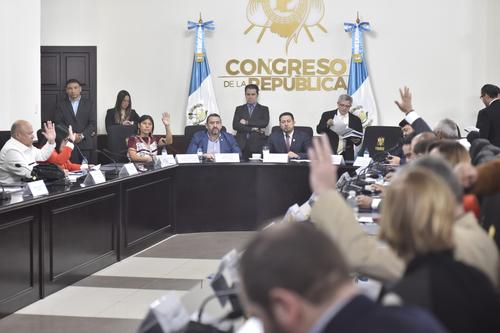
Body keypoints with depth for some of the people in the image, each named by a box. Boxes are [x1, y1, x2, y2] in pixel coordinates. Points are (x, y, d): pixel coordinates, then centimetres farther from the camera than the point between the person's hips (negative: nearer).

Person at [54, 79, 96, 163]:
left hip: (85, 144, 1)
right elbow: (58, 123, 3)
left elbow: (93, 123, 4)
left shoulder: (88, 104, 10)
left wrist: (82, 135, -10)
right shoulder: (61, 105, 10)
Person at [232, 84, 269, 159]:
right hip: (242, 145, 1)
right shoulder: (239, 109, 16)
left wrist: (247, 122, -5)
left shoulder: (264, 109, 13)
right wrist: (253, 129, -7)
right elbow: (235, 125, 3)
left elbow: (265, 123, -5)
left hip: (257, 146, -1)